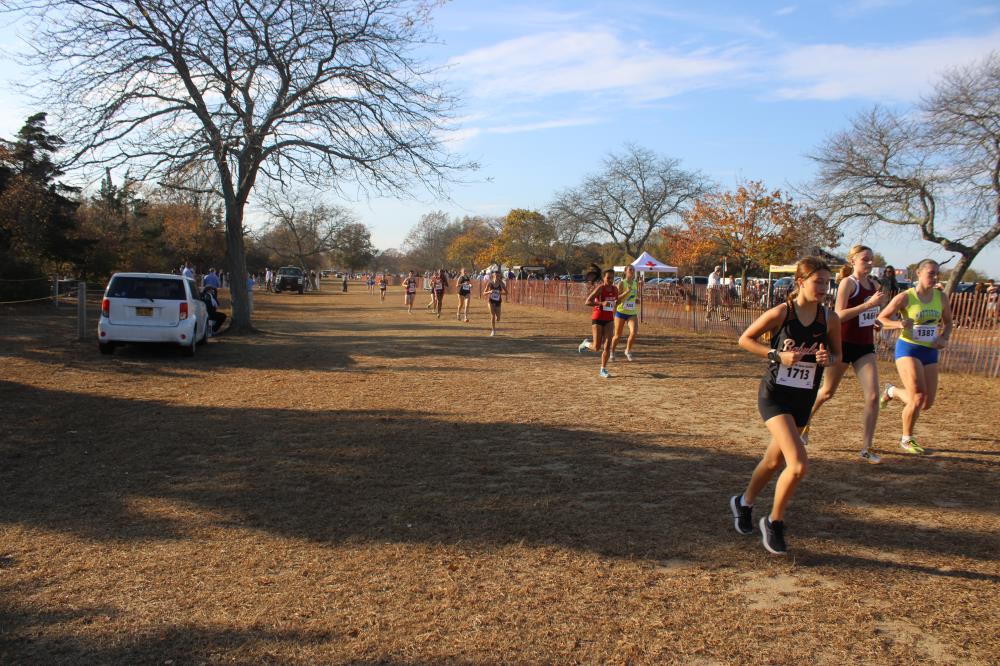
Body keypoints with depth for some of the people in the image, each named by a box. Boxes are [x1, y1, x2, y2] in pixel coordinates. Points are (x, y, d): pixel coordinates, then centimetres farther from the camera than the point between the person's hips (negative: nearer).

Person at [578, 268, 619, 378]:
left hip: (609, 320, 5)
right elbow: (587, 302, -19)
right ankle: (586, 343, 30)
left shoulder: (615, 289, 4)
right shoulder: (599, 288, -14)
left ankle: (603, 370, 6)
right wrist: (601, 303, -29)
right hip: (597, 319, -5)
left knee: (607, 346, -3)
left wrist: (615, 303, 4)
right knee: (597, 348, -4)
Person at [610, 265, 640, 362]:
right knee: (618, 335, 5)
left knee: (634, 333, -17)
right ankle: (612, 353, 30)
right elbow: (617, 299, -18)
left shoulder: (636, 283, 5)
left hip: (632, 313, 3)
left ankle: (628, 351, 8)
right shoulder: (622, 283, -10)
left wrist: (637, 300, 3)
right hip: (621, 312, -3)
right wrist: (627, 291, -28)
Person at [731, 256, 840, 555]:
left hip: (804, 400, 5)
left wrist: (828, 358, -12)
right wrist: (778, 355, -18)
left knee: (774, 460, 19)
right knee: (799, 465, -17)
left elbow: (838, 354, 11)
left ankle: (743, 503, 46)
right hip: (775, 395, -5)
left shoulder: (830, 319, -3)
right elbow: (744, 339, -5)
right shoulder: (781, 313, -15)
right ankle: (774, 522, 6)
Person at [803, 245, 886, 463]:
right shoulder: (848, 283, -11)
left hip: (865, 346, 5)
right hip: (843, 344, -5)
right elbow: (839, 315, -23)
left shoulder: (874, 284, 9)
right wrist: (869, 304, -28)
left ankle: (866, 447, -1)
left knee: (873, 396, -7)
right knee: (827, 392, 10)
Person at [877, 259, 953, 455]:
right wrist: (899, 324, -23)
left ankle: (892, 391, 35)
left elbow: (948, 322, 18)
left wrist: (944, 338, -2)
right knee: (918, 397, -15)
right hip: (908, 348, -5)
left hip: (930, 352, 5)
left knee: (927, 403, 5)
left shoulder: (941, 297, 4)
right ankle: (907, 439, 8)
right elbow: (881, 318, -4)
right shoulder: (905, 297, -9)